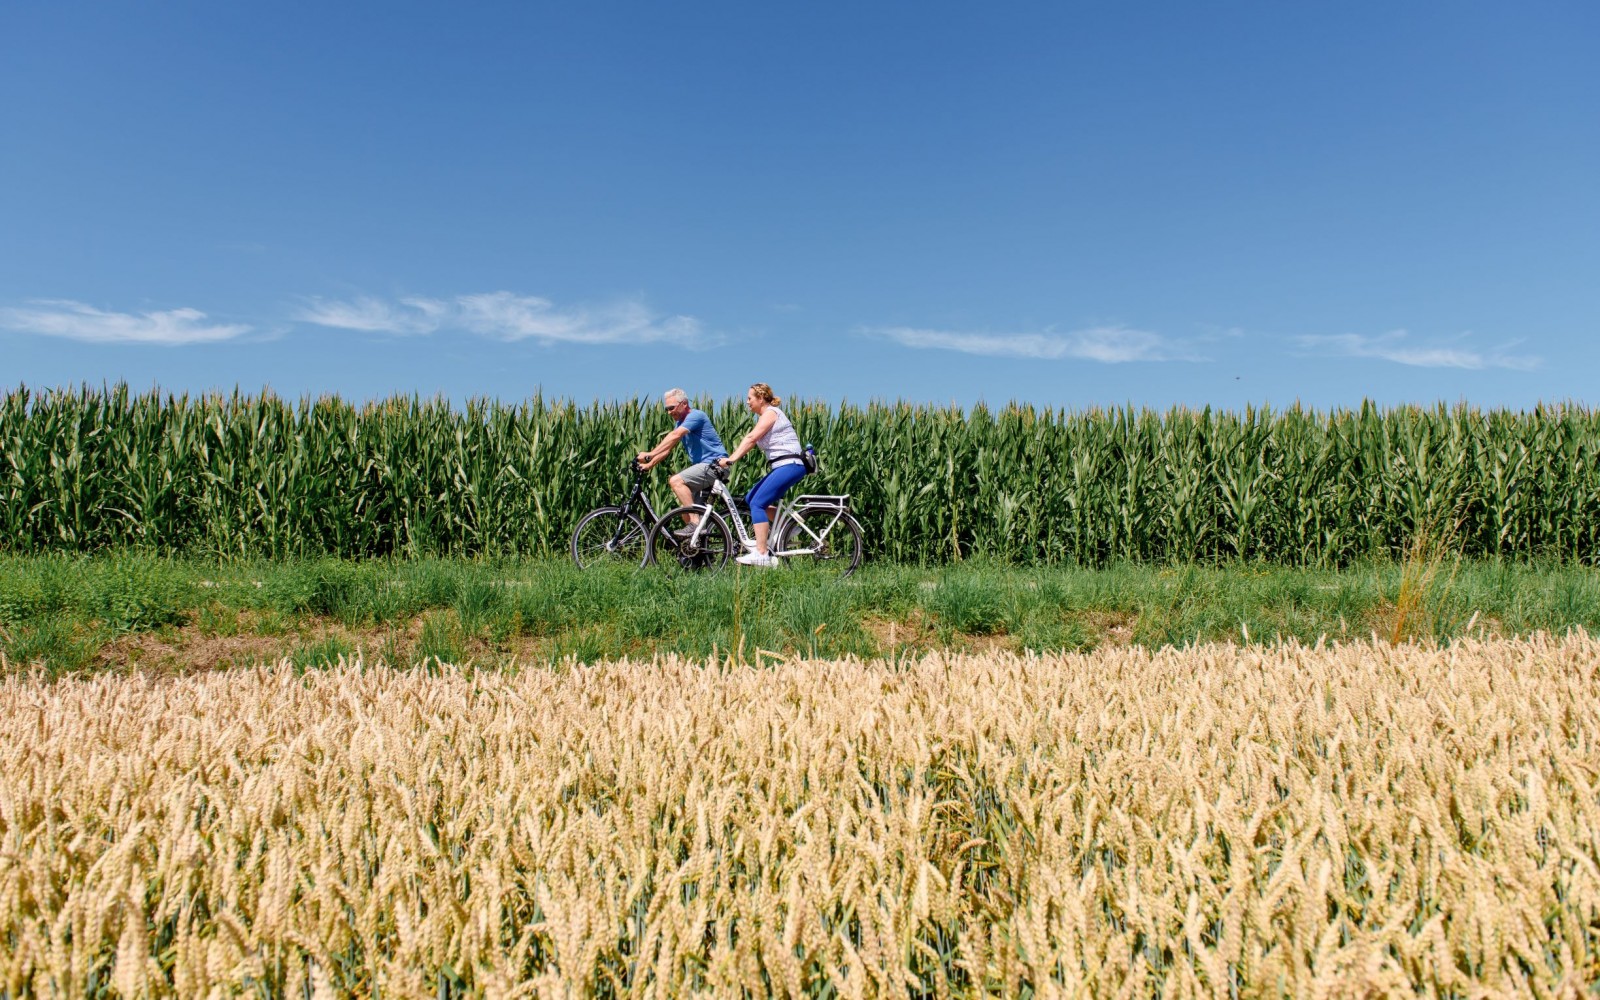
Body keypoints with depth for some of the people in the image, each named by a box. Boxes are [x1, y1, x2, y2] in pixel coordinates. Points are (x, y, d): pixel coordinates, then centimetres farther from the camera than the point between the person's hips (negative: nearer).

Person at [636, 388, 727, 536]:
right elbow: (667, 447, 13)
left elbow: (674, 436, -26)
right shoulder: (680, 422, 16)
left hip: (715, 464, -10)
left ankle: (695, 523, -26)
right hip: (702, 466, 10)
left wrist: (650, 454, -32)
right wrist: (649, 464, 1)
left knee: (676, 481, -25)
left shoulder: (696, 415, -13)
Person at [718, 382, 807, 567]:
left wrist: (731, 460, -26)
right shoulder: (765, 416, 21)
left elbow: (751, 438, -20)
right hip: (781, 467, 10)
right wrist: (730, 458, 5)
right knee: (751, 498, 10)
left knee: (757, 503, -15)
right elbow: (751, 442, 15)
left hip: (790, 465, -10)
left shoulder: (770, 413, -8)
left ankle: (761, 554, -21)